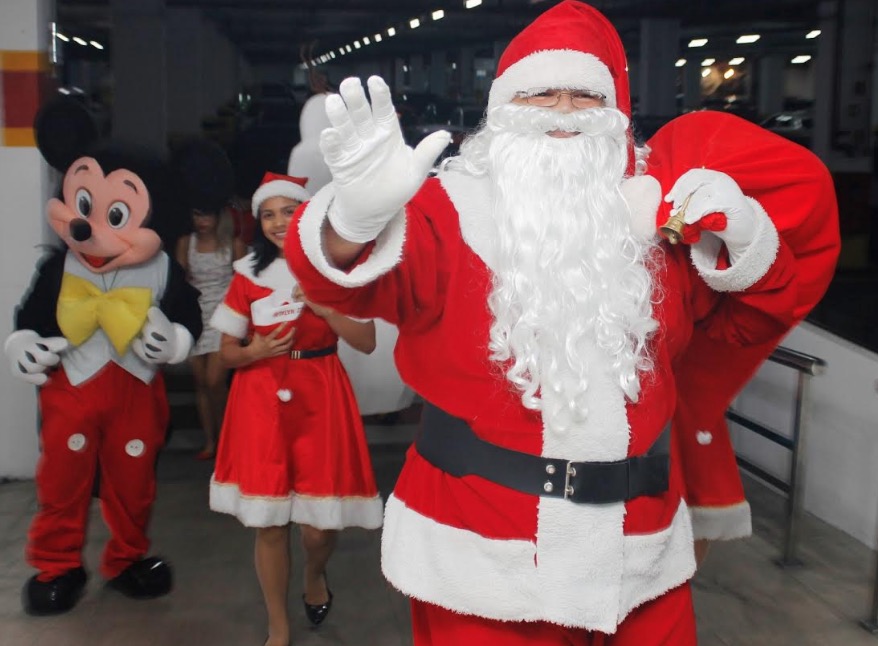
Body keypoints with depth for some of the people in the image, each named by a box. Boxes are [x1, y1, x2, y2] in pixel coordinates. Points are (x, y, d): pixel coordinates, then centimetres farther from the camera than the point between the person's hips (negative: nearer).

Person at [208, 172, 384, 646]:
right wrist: (256, 350, -14)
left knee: (319, 524, -1)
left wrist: (324, 308, -15)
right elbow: (227, 352, 7)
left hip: (320, 399, -1)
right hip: (261, 402, 1)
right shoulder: (249, 274, 2)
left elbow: (367, 342, -3)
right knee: (268, 524, 3)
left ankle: (315, 576, 37)